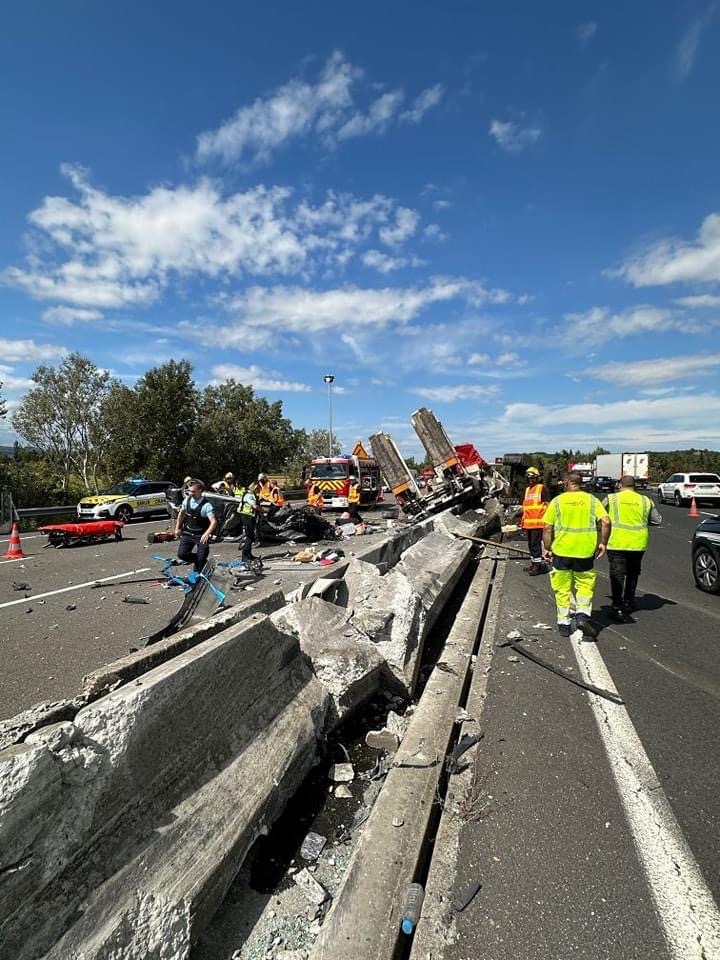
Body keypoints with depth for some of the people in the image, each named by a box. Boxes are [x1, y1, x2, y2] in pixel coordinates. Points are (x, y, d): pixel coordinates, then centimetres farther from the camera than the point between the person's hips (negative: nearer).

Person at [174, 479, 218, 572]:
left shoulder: (206, 505, -20)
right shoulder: (187, 500, -2)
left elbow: (214, 522, -27)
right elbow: (181, 513, 16)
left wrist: (206, 534, -42)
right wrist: (177, 528, 15)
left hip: (201, 536, -5)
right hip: (188, 534, 5)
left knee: (202, 559, -4)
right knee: (181, 554, -5)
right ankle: (197, 560, 23)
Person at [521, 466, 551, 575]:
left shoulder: (542, 488, -4)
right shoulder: (527, 489, 19)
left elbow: (547, 505, -8)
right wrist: (523, 519, 20)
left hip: (538, 522, -8)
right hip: (528, 522, 8)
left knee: (535, 543, -9)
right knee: (530, 544, 14)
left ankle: (538, 565, -2)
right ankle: (533, 563, 24)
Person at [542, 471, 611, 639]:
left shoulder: (557, 501, 0)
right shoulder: (592, 500, 4)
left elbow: (547, 527, -4)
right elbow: (606, 522, -7)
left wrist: (547, 548, 5)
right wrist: (603, 543, 3)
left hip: (561, 551, 0)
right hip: (585, 550, 1)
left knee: (563, 588, 10)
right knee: (585, 584, 16)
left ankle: (564, 624, 16)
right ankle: (583, 614, -3)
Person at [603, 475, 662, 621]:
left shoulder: (611, 499, -1)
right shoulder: (646, 500, 7)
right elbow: (657, 520, 10)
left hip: (617, 543, -3)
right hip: (638, 543, 4)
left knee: (617, 574, -2)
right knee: (633, 573, 20)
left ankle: (618, 608, -8)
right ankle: (628, 603, 31)